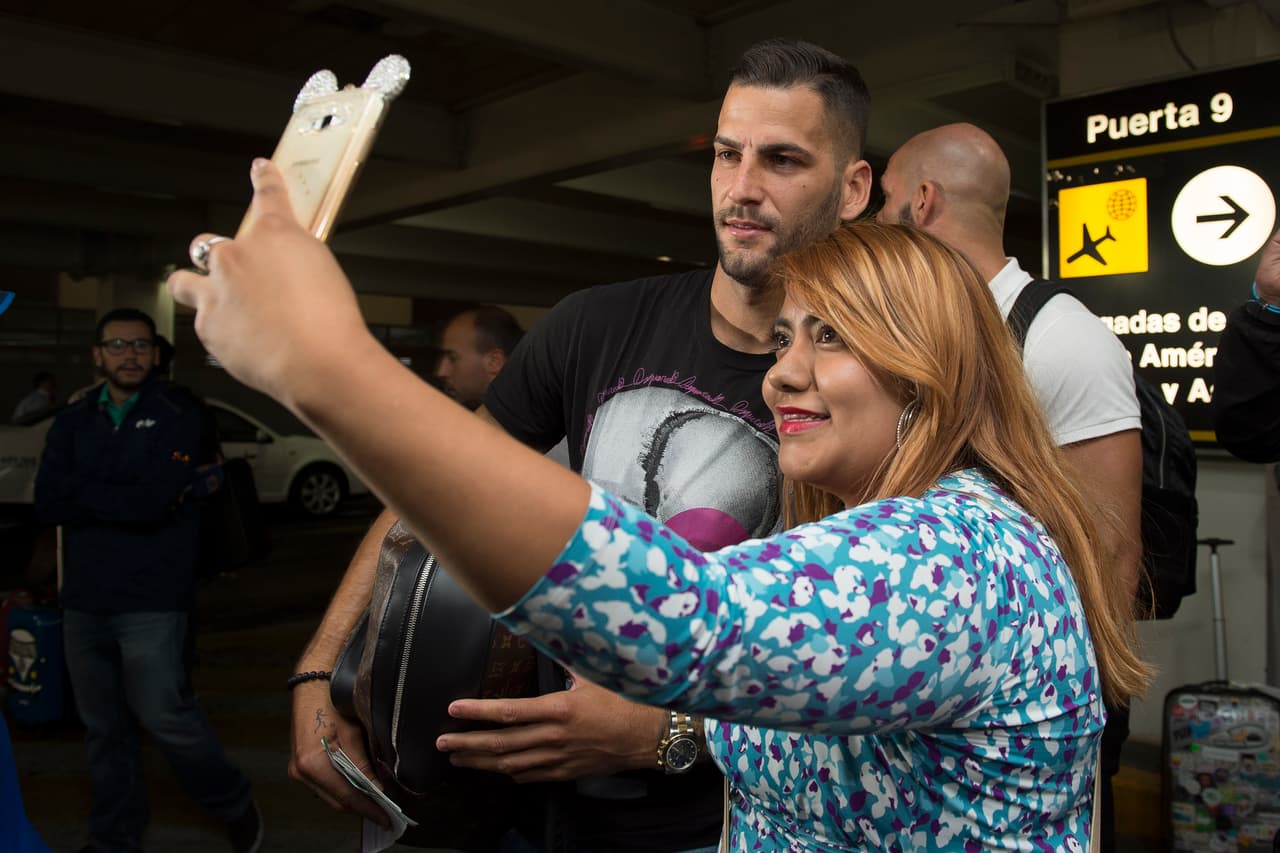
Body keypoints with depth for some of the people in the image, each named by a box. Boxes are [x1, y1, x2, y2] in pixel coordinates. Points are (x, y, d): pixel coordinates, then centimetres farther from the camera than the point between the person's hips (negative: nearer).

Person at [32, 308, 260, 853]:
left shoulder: (178, 416, -6)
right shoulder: (72, 423, 9)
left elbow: (151, 505, -17)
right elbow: (46, 506, -3)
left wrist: (82, 492, -5)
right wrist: (126, 497, -12)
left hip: (152, 600, -5)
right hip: (83, 600, 5)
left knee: (164, 715, -3)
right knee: (102, 727, 14)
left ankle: (235, 805, 21)